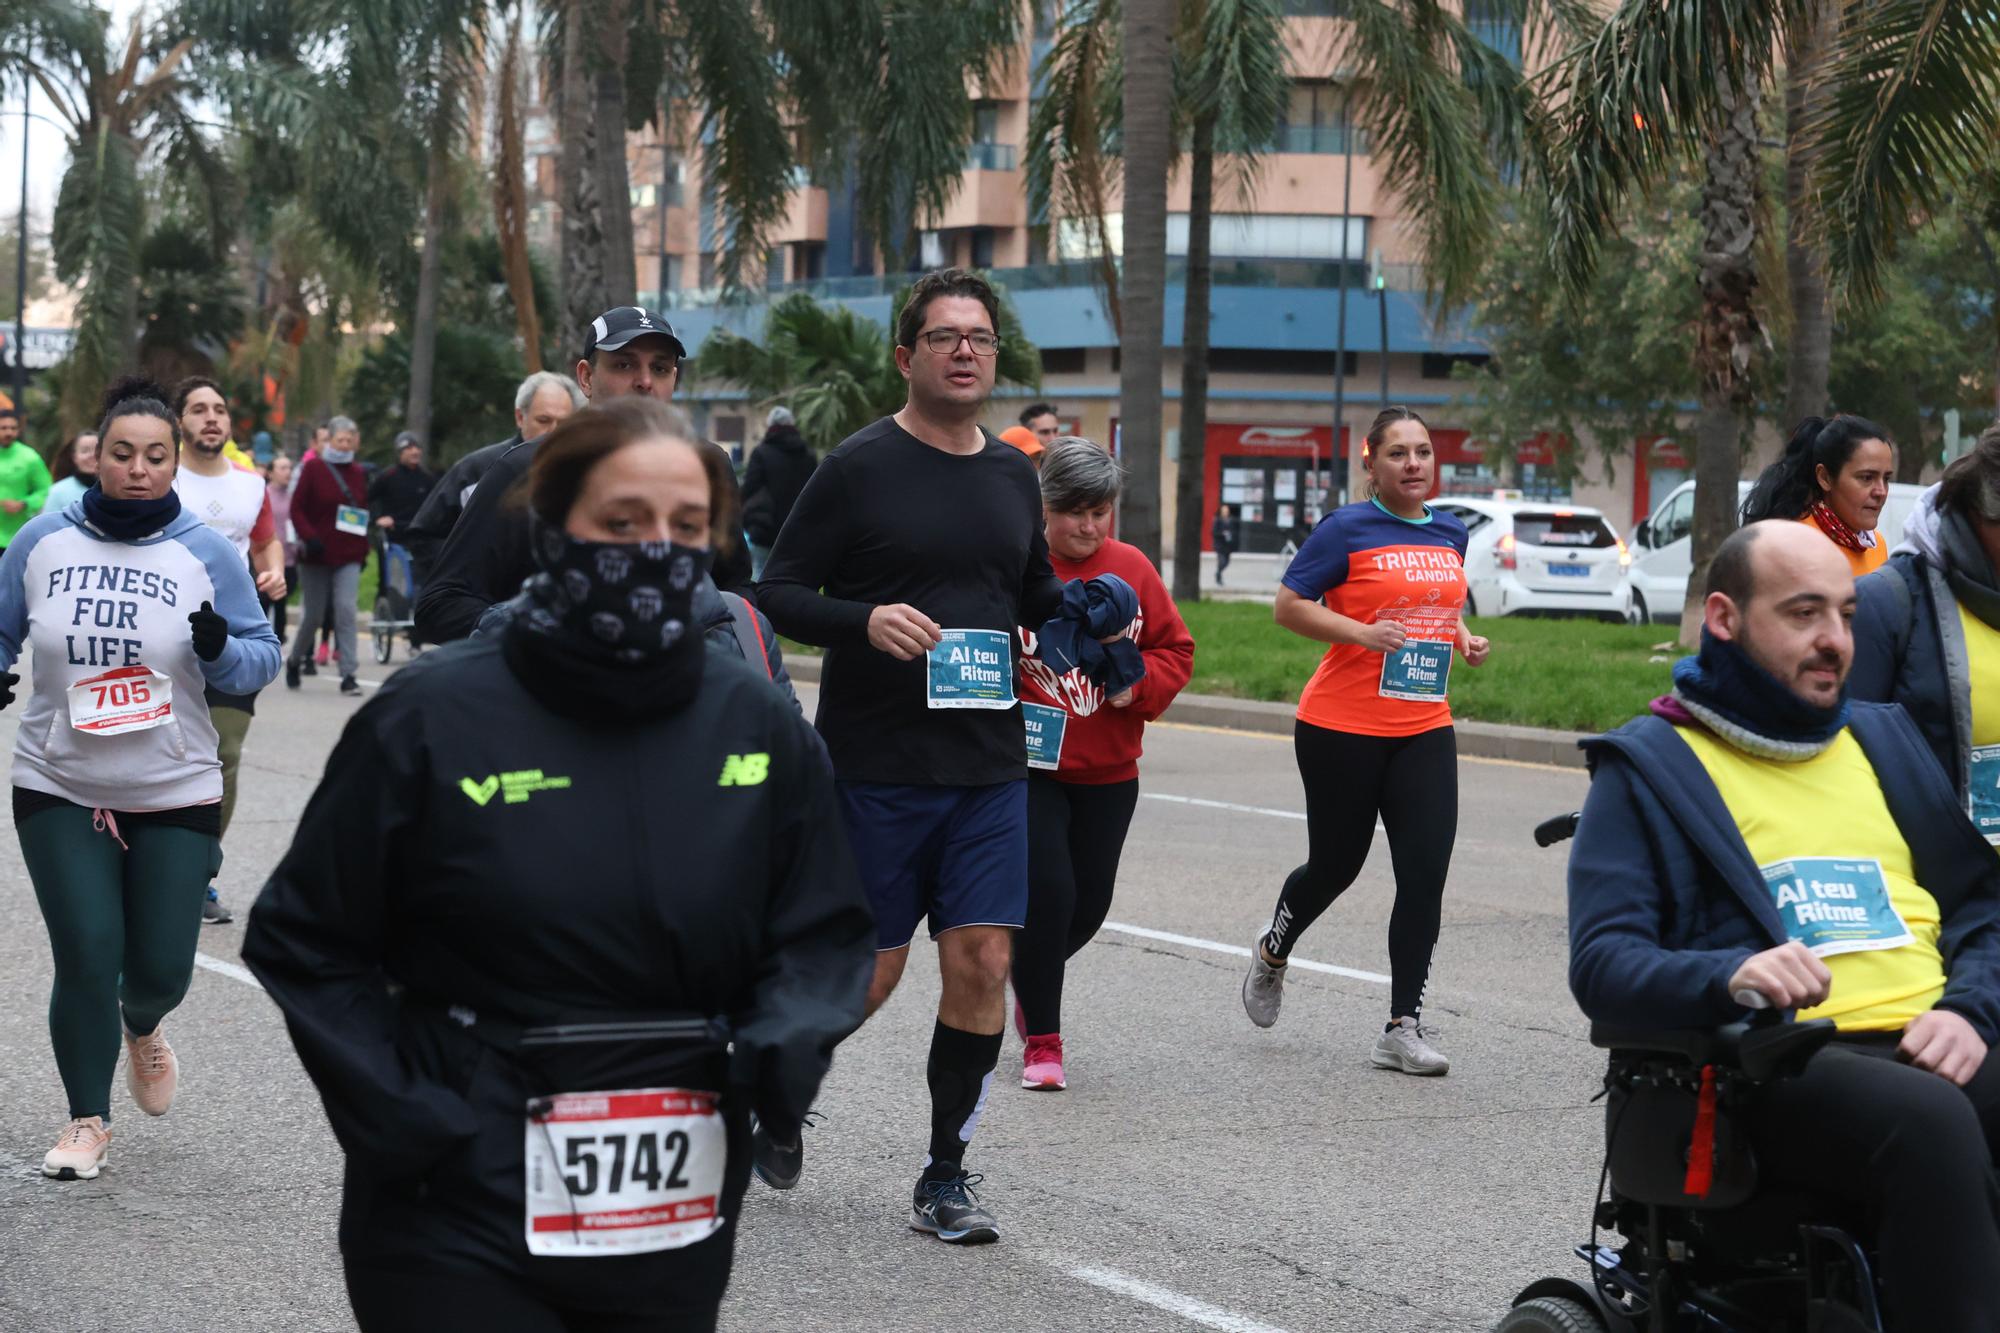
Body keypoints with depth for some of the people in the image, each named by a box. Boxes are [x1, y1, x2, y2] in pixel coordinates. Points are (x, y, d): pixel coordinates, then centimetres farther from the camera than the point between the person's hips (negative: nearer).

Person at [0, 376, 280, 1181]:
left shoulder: (207, 555, -4)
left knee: (162, 966, 2)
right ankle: (87, 1120, 13)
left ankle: (141, 1026, 41)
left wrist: (222, 649, -23)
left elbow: (261, 659, -2)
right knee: (86, 956, -7)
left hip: (175, 797, 0)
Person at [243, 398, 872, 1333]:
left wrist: (784, 1044, -11)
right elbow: (306, 940, -3)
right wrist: (405, 1121, -13)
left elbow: (824, 932, 10)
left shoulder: (758, 726, 2)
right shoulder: (433, 718, -8)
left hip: (677, 1222, 4)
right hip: (460, 1225, -4)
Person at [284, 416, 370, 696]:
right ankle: (295, 660, 32)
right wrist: (309, 538, -18)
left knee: (346, 610, -11)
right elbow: (297, 508, -5)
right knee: (313, 615, 6)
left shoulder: (357, 473, 10)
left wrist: (363, 549, 12)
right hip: (316, 556, -2)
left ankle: (348, 674, -11)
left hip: (349, 557, 2)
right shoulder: (313, 468, -2)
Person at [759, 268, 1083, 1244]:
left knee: (982, 962, -3)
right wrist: (866, 621, -25)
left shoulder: (1013, 475, 11)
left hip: (990, 770, 4)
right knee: (868, 972, 2)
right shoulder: (861, 466, -6)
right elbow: (777, 594, -8)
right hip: (876, 769, -4)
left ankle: (946, 1177, 9)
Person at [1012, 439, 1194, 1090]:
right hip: (1027, 765, -4)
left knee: (1088, 903, 10)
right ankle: (1042, 1043, 2)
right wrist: (996, 723, -20)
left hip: (1107, 773, 5)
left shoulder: (1132, 569, 3)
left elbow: (1175, 650, 7)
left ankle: (1027, 977, 42)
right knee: (1047, 892, -13)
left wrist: (1137, 684, -10)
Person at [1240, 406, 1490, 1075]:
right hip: (1342, 728, -4)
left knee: (1425, 875, -7)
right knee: (1335, 865, 9)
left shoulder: (1450, 534, 11)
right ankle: (1273, 952, 41)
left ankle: (1403, 1030, -2)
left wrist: (1464, 639, 7)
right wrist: (1364, 634, -21)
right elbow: (1289, 606, -8)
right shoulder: (1348, 529, -7)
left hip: (1424, 730, 5)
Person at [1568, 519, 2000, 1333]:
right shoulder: (1648, 767, 9)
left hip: (1932, 1051, 5)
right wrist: (1728, 978, -23)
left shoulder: (1883, 738, 26)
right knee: (1930, 1122, -37)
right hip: (1774, 1068, -5)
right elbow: (1603, 962, -2)